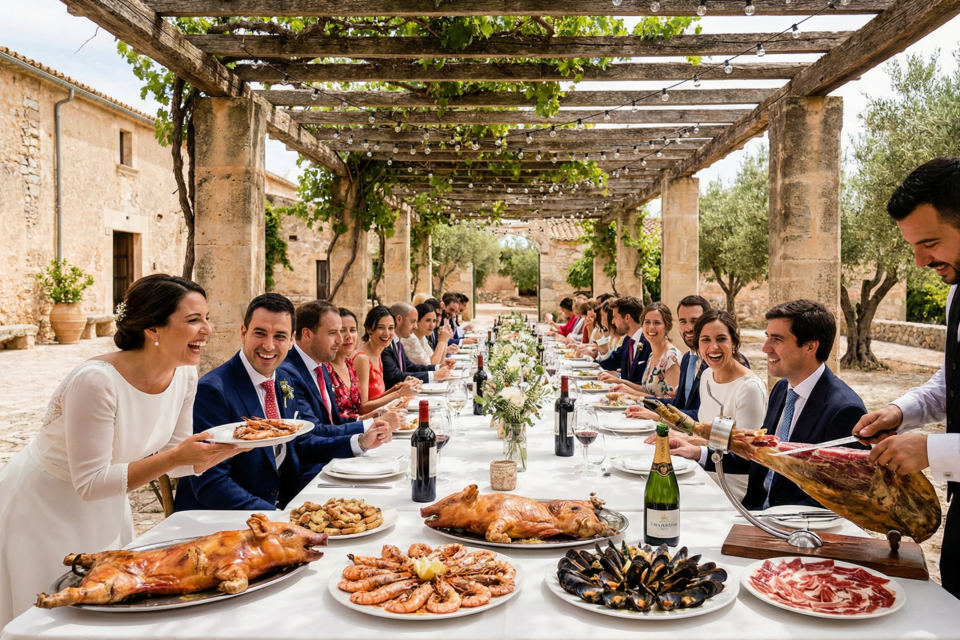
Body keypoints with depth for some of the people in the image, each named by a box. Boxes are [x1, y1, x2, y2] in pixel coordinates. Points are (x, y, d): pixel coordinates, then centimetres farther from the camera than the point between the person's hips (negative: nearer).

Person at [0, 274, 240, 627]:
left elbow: (175, 461, -4)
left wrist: (231, 447, -20)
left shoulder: (184, 374, -11)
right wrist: (176, 456, -35)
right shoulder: (96, 380, -32)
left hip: (106, 509, 7)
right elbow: (89, 483, -28)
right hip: (43, 512, -6)